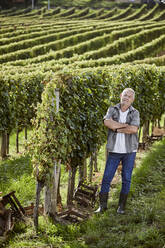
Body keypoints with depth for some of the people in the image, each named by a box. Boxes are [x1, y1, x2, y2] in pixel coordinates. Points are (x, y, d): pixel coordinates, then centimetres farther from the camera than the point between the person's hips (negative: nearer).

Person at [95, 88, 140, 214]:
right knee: (107, 178, 1)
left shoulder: (135, 113, -3)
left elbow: (134, 129, -21)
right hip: (114, 150, 1)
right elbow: (107, 122, -20)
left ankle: (122, 206, 16)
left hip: (129, 151, -1)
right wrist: (125, 125, -17)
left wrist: (116, 128, -14)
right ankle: (103, 205, 12)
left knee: (126, 179, 4)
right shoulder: (112, 109, 1)